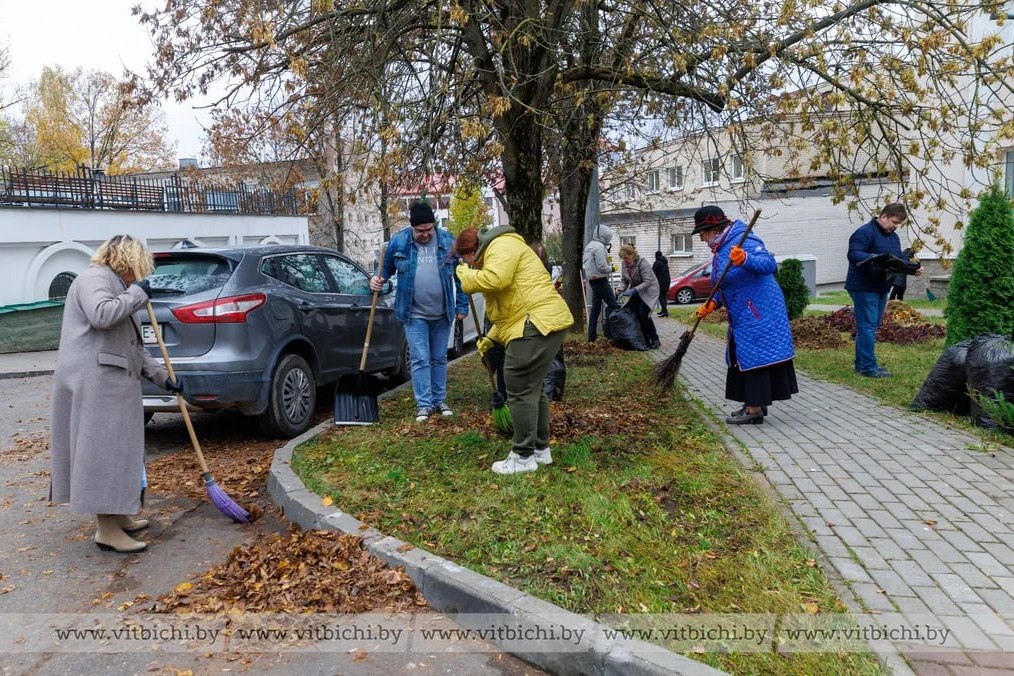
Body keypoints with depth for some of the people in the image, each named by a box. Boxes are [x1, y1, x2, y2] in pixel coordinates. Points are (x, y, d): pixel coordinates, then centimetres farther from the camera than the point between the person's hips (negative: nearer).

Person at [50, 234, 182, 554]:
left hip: (110, 381, 10)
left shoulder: (116, 288, 26)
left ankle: (117, 518, 24)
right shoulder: (95, 278, -5)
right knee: (104, 451, -9)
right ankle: (107, 531, -5)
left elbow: (133, 347, 25)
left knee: (115, 449, 14)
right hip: (94, 381, -10)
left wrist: (162, 376, 19)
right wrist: (137, 293, -12)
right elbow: (102, 315, -27)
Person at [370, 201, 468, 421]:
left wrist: (462, 306, 1)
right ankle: (424, 404, 5)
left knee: (439, 358, 12)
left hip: (442, 313, 1)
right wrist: (378, 279, -11)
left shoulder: (447, 240, -3)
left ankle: (439, 400, 23)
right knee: (420, 359, -3)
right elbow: (387, 267, 11)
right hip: (414, 313, -1)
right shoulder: (398, 241, -4)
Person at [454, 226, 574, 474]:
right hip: (541, 324, 11)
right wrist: (491, 337, 29)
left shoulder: (501, 245, -6)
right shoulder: (498, 249, 28)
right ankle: (541, 449, 28)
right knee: (532, 388, 18)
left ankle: (524, 457, 1)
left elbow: (495, 280, -26)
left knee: (520, 391, -6)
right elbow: (510, 304, 30)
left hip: (537, 325, -11)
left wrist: (467, 275, -8)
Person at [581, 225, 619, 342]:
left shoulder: (589, 246, 15)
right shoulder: (599, 246, -15)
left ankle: (592, 335, 11)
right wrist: (611, 268, -2)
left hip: (592, 280, 10)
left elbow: (584, 264, 19)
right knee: (613, 305, -8)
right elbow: (602, 266, -21)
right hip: (600, 280, -10)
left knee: (595, 307, 11)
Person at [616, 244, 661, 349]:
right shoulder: (625, 264, -1)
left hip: (648, 291, -7)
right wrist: (621, 288, -13)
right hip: (635, 292, 7)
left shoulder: (643, 263, -23)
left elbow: (647, 282, -26)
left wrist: (634, 290, -34)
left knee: (643, 314, -18)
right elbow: (624, 280, 9)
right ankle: (645, 340, 6)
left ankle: (654, 340, -6)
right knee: (633, 313, -4)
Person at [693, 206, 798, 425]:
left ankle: (755, 410, 1)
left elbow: (769, 264, -30)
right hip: (742, 316, 10)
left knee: (754, 357, -6)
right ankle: (755, 403, 26)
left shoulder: (741, 242, -17)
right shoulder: (721, 249, 13)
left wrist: (745, 259, -47)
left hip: (759, 314, -10)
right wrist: (713, 303, 4)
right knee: (744, 357, 15)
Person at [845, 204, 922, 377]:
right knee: (867, 327, -10)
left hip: (881, 289, 10)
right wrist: (874, 257, -39)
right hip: (863, 288, -10)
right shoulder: (865, 232, -13)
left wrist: (912, 269, 0)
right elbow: (853, 255, -24)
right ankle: (868, 367, -7)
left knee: (871, 327, 12)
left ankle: (861, 364, 20)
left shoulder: (893, 236, 17)